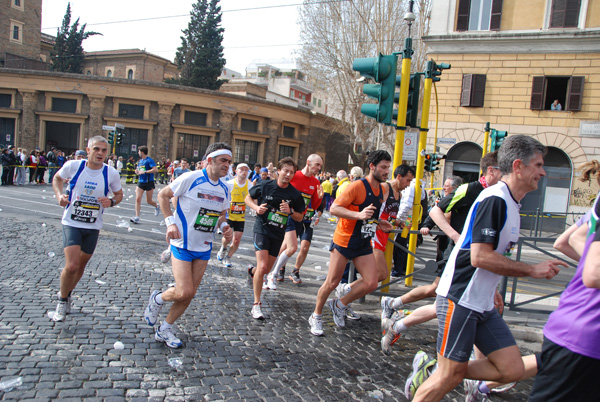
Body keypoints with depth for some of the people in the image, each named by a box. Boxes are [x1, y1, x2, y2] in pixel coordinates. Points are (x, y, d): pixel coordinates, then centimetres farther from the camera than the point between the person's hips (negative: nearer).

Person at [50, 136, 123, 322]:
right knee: (71, 266, -15)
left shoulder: (111, 173, -8)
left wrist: (112, 201, -15)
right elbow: (57, 178, 10)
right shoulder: (73, 166, -10)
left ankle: (66, 294, 44)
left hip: (93, 226, 2)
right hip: (71, 223, -2)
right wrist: (59, 195, -8)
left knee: (81, 265, 16)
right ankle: (62, 301, 12)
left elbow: (119, 194, 7)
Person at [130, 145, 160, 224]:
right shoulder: (140, 161, 12)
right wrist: (137, 171, 4)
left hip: (149, 182, -6)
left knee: (149, 201, 3)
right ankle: (137, 217, -7)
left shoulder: (149, 160, -11)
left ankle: (157, 206, 37)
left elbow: (155, 169, -23)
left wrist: (145, 172, -23)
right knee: (138, 199, -7)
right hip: (140, 182, 6)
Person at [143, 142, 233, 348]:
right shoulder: (190, 179, -15)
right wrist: (170, 222, -14)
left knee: (190, 294, 8)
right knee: (184, 292, -11)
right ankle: (157, 299, 23)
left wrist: (224, 227, -3)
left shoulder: (224, 189, 4)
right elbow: (163, 195, -5)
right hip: (183, 244, -6)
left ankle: (164, 330, 27)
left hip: (204, 248, 6)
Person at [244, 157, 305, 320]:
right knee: (263, 266, -17)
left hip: (278, 233, 3)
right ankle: (256, 305, -6)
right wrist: (257, 208, -13)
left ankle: (252, 271, 51)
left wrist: (290, 211, -17)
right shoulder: (265, 185, -6)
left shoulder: (295, 194, -4)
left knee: (267, 270, 13)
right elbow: (248, 198, 8)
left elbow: (300, 218, 4)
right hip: (262, 228, -3)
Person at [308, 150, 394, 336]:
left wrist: (379, 225, 6)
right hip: (344, 240, -7)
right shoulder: (357, 186, -16)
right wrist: (359, 215, -34)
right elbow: (334, 208, -22)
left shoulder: (382, 190, 9)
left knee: (371, 283, -3)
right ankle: (316, 316, 24)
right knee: (332, 282, 1)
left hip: (364, 244, 7)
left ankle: (339, 305, 19)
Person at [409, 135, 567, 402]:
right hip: (460, 299, -9)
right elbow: (480, 256, -22)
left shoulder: (510, 203, 15)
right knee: (450, 375, -3)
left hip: (483, 304, 9)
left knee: (512, 370, 4)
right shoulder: (494, 199, -16)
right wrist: (533, 270, -14)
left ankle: (430, 371, 12)